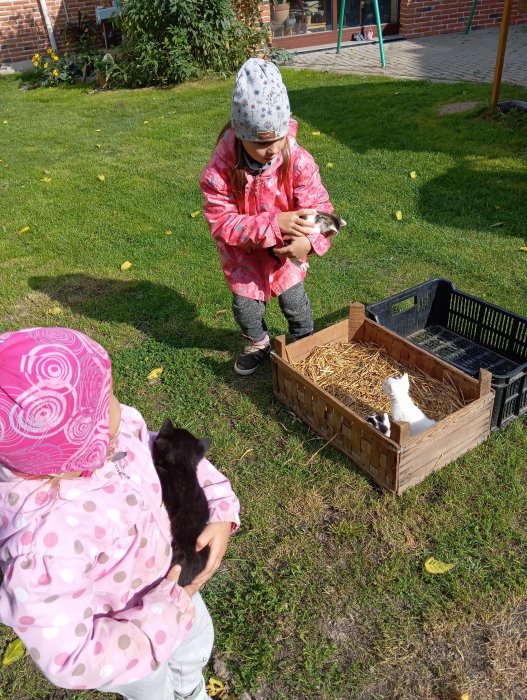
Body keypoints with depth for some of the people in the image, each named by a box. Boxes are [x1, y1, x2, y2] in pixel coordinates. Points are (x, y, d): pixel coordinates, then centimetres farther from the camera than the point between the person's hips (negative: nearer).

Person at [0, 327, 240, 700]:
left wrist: (221, 511, -22)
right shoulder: (45, 543, -45)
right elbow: (72, 660, -36)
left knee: (197, 638, 36)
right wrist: (167, 608, -28)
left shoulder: (113, 429, -27)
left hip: (167, 579, 6)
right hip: (128, 632, -6)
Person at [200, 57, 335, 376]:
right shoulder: (220, 169, -31)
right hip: (243, 252, 0)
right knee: (245, 307, 9)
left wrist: (310, 240, -44)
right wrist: (275, 223, -41)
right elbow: (222, 222, -29)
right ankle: (258, 343, 44)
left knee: (294, 300, 8)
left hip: (286, 248, 0)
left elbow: (319, 206, -21)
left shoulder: (298, 161, -27)